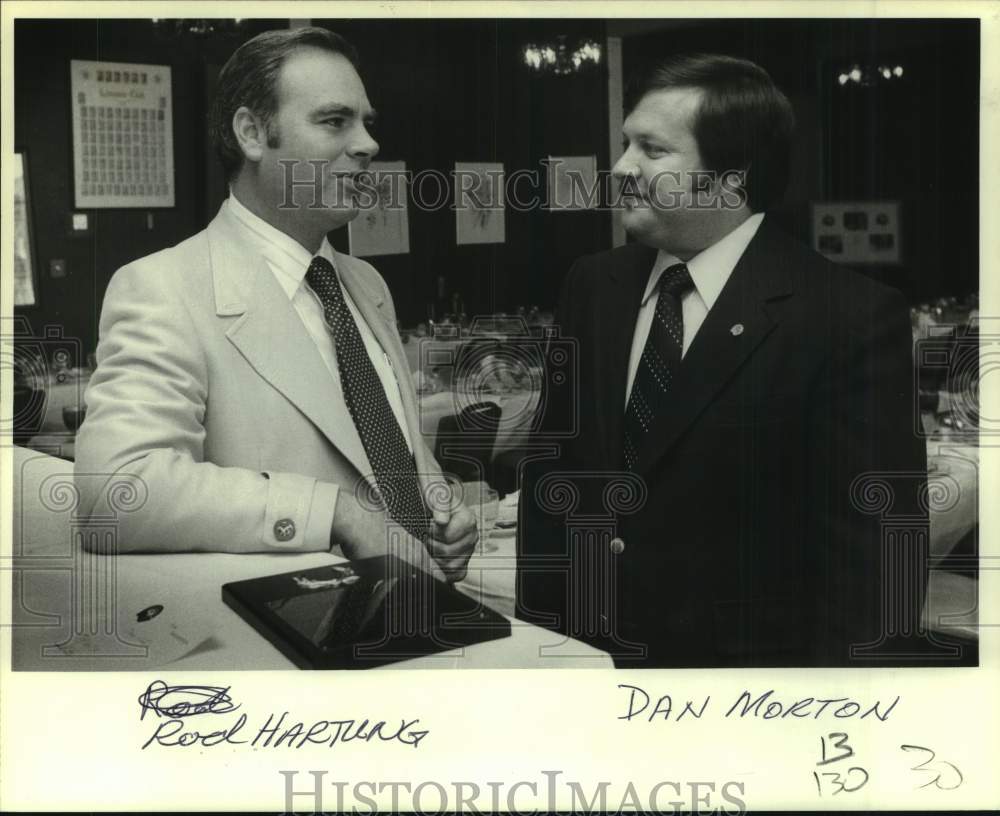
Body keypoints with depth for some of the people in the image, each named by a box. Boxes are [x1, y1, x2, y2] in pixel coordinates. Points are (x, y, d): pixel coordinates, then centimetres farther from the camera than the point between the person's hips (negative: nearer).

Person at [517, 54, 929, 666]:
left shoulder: (852, 318, -16)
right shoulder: (593, 287, 1)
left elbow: (874, 546, -15)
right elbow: (553, 470, 6)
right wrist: (536, 627, 2)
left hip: (745, 653, -5)